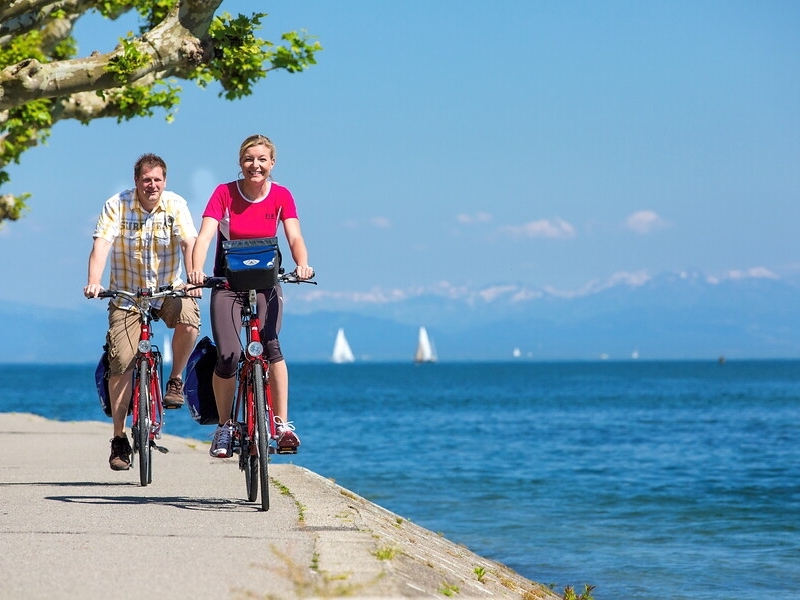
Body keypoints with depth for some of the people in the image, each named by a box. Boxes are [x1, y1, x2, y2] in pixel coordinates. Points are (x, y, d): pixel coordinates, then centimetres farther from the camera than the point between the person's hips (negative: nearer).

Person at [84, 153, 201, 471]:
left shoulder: (176, 205, -7)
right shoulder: (116, 205, -9)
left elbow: (188, 242, -18)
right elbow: (102, 243, -19)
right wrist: (94, 282, -35)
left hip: (167, 290, 0)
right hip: (127, 294, 0)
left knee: (189, 319, -32)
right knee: (120, 362, -9)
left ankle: (175, 379, -4)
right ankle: (119, 439, 3)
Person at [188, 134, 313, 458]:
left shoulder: (281, 196, -5)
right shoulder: (224, 193, -10)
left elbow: (294, 237, -16)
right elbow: (205, 235, -21)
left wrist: (302, 264, -38)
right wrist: (196, 270, -40)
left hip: (266, 282, 0)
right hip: (228, 282, 0)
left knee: (271, 344, -24)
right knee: (228, 355, -15)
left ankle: (282, 423, -18)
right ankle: (224, 427, 5)